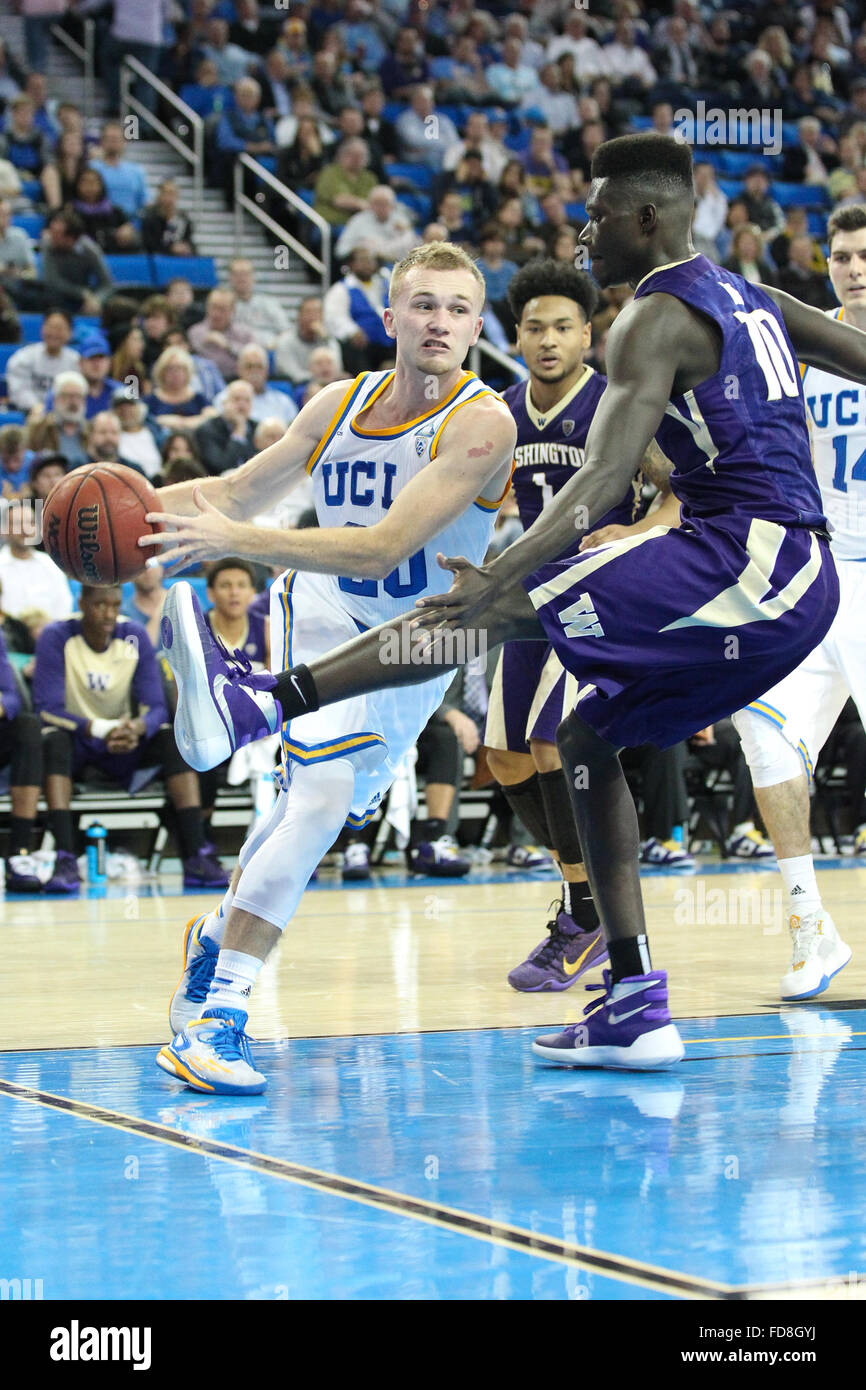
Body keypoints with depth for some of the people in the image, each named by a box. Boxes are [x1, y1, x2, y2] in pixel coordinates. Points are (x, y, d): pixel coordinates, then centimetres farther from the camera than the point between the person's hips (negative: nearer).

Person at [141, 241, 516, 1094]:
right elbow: (241, 490, 6)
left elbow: (380, 548, -32)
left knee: (320, 807, 7)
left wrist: (239, 539, -39)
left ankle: (220, 935, 34)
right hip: (321, 612, 1)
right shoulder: (339, 406, -8)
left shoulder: (481, 423, -24)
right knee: (321, 794, -18)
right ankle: (219, 1013, -18)